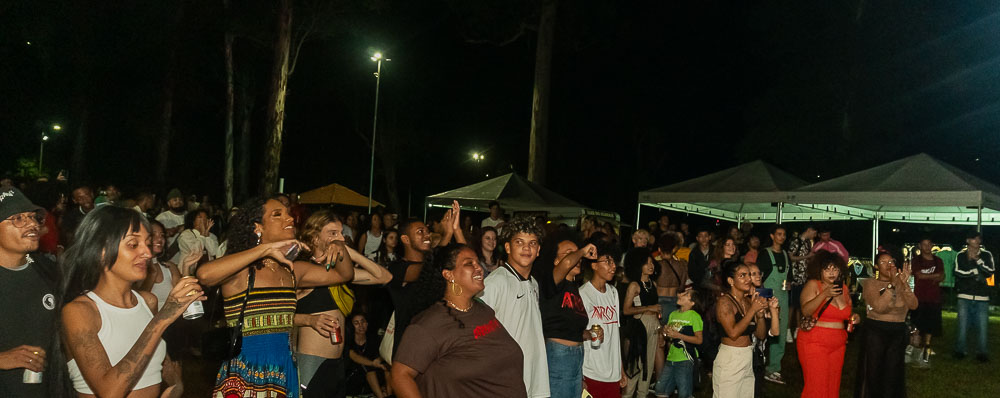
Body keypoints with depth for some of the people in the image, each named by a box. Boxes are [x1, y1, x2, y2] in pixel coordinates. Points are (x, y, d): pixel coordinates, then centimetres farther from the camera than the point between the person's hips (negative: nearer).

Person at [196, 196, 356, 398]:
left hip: (285, 375, 6)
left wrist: (340, 249, -5)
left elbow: (344, 275, 17)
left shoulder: (292, 270, 8)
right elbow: (205, 274, -31)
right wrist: (265, 249, -27)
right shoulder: (242, 269, -9)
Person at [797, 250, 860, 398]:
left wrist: (854, 318, 5)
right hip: (814, 343, -6)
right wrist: (824, 294, -27)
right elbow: (805, 311, -18)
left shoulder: (843, 287, 12)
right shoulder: (813, 285, -5)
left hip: (838, 345, 6)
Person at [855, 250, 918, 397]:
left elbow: (913, 305, -8)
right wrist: (892, 284, -27)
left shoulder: (900, 283, 8)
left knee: (893, 373, 9)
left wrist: (904, 284, -21)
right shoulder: (870, 283, -4)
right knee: (874, 372, 1)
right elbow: (879, 307, -21)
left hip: (898, 333, 4)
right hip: (875, 332, -4)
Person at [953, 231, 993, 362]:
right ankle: (959, 351, 11)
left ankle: (981, 353, 9)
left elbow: (990, 272, -6)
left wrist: (977, 260, -11)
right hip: (965, 296, 0)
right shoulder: (961, 256, 5)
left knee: (982, 326, -2)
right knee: (962, 325, 2)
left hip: (982, 297, 0)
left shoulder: (987, 255, 7)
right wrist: (976, 271, -8)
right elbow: (958, 272, -8)